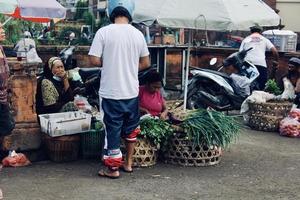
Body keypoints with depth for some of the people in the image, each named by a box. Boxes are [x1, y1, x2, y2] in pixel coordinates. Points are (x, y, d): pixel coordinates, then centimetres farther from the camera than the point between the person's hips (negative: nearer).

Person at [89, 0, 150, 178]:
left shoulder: (104, 32, -10)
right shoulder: (138, 34, 1)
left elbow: (95, 60, -12)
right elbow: (146, 63, 7)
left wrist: (108, 62, 7)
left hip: (111, 92, -3)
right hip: (132, 91, 4)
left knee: (112, 130, 6)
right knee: (131, 128, 20)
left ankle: (113, 169, 14)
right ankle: (128, 163, 30)